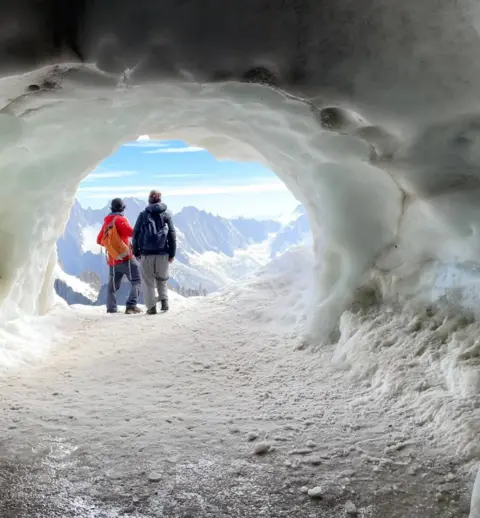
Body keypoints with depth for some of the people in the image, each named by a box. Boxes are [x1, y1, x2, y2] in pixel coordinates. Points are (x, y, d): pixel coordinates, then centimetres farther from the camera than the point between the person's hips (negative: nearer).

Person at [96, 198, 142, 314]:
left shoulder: (106, 222, 14)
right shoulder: (120, 219, -5)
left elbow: (99, 240, 22)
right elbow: (131, 232, -20)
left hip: (113, 261, 7)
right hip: (126, 258, -7)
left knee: (112, 286, 17)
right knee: (136, 281, -5)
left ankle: (111, 309, 12)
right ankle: (131, 306, -19)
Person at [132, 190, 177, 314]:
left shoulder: (143, 215, 4)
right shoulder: (166, 215, 5)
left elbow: (135, 234, 2)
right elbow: (172, 235, 2)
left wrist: (136, 252, 8)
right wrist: (172, 253, 5)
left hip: (147, 254, -1)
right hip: (163, 253, 1)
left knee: (148, 281, 8)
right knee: (162, 279, 18)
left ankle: (151, 307, 3)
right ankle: (164, 300, 0)